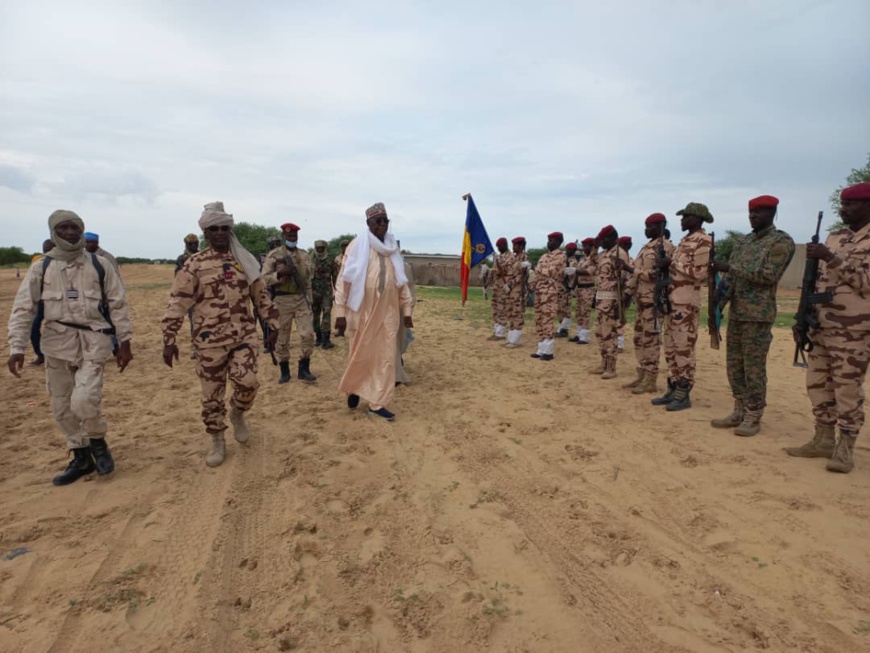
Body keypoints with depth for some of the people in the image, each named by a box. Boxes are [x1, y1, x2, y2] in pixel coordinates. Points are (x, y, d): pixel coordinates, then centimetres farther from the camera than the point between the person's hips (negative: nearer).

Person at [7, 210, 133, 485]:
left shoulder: (100, 265, 1)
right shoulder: (41, 267, 4)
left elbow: (118, 305, 3)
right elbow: (23, 309, 3)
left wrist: (124, 343, 0)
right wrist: (16, 348, -6)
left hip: (93, 342, -3)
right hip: (57, 344, 3)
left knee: (84, 400, -18)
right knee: (62, 407, 9)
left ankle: (98, 442, 11)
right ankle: (81, 457, 27)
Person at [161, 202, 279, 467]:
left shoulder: (244, 261, 8)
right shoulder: (195, 264, -1)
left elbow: (261, 295, 15)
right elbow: (178, 302, -4)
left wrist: (273, 323, 13)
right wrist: (169, 339, -8)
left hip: (245, 335, 2)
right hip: (210, 339, -1)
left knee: (247, 382, -13)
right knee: (212, 393, 5)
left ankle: (237, 414, 21)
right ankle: (217, 442, 23)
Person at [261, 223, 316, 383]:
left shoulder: (304, 256, 11)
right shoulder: (273, 255, -1)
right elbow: (265, 279, -6)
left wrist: (309, 299, 11)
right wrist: (280, 273, -22)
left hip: (302, 299, 3)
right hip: (282, 300, -2)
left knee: (308, 334, -6)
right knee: (282, 338, 5)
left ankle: (304, 369, 6)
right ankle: (284, 371, 18)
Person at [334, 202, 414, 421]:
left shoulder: (393, 248, 8)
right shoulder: (357, 245, -5)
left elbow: (402, 282, 12)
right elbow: (344, 279, -8)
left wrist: (406, 310, 9)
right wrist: (340, 311, -12)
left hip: (387, 312, 4)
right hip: (362, 311, -4)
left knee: (386, 358, 4)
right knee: (360, 355, 8)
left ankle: (377, 403, 13)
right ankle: (354, 389, 35)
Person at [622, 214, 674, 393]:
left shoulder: (664, 247, -10)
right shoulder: (647, 247, 20)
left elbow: (656, 273, -19)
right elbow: (636, 271, 21)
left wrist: (631, 269, -16)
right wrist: (628, 292, 14)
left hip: (654, 300, -10)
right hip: (641, 300, 10)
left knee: (651, 340, -6)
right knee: (639, 339, 12)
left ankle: (650, 381, 0)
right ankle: (642, 376, 20)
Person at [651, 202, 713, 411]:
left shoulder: (703, 241, -10)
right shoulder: (685, 241, 19)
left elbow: (700, 273, -18)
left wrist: (672, 263, -15)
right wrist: (666, 264, 7)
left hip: (687, 303, -10)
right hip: (673, 301, 10)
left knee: (684, 348, -4)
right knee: (671, 348, 11)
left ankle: (683, 395, 3)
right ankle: (673, 389, 19)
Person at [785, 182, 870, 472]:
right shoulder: (834, 238, 14)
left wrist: (832, 258, -23)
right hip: (821, 326, 7)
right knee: (817, 383, 10)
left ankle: (845, 448, 9)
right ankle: (823, 440, 21)